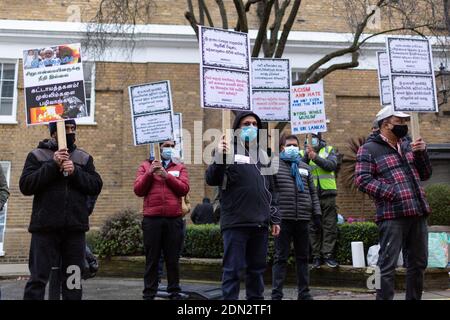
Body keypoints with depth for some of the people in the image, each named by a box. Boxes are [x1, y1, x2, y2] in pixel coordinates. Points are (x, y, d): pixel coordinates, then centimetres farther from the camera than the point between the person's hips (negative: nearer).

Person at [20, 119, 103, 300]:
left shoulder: (84, 158, 13)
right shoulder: (37, 155, 6)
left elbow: (96, 187, 4)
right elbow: (25, 186, -5)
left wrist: (75, 172, -11)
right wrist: (52, 165, -13)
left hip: (75, 227, 3)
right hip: (45, 226, -2)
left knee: (73, 277, 8)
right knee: (38, 277, -2)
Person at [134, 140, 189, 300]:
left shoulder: (180, 167, 13)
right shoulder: (145, 166, 11)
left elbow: (184, 189, -2)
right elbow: (138, 190, 2)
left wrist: (166, 175, -8)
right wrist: (150, 173, -9)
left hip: (174, 219, 1)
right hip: (152, 219, -1)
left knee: (173, 259, 6)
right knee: (152, 259, 3)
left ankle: (174, 292, 13)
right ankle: (149, 294, 8)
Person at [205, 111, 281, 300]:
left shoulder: (262, 155, 17)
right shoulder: (228, 150, 0)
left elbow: (271, 190, 20)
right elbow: (211, 180, -10)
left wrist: (275, 219, 15)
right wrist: (219, 158, -26)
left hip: (260, 224, 5)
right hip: (235, 223, -5)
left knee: (257, 269, 13)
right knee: (233, 269, -2)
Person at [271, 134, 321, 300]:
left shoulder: (305, 167, 17)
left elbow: (313, 192, 17)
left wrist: (316, 213, 9)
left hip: (303, 219, 4)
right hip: (283, 218, -4)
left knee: (303, 257, 10)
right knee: (281, 257, -1)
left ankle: (304, 293, 19)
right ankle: (276, 294, 4)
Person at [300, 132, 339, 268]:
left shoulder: (329, 150, 10)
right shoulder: (302, 152, 11)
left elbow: (332, 165, -8)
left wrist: (315, 157, -19)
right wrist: (306, 156, -18)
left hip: (327, 193, 0)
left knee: (330, 225, 0)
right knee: (313, 226, 3)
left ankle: (328, 254, 6)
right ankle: (316, 255, 8)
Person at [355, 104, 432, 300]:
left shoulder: (407, 144, 18)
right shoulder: (369, 149, -2)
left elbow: (425, 175, 21)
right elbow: (363, 180, -12)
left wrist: (421, 153, 3)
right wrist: (392, 193, -18)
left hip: (418, 213, 7)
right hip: (392, 215, -7)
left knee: (419, 263, 15)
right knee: (388, 264, -4)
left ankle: (414, 298, 28)